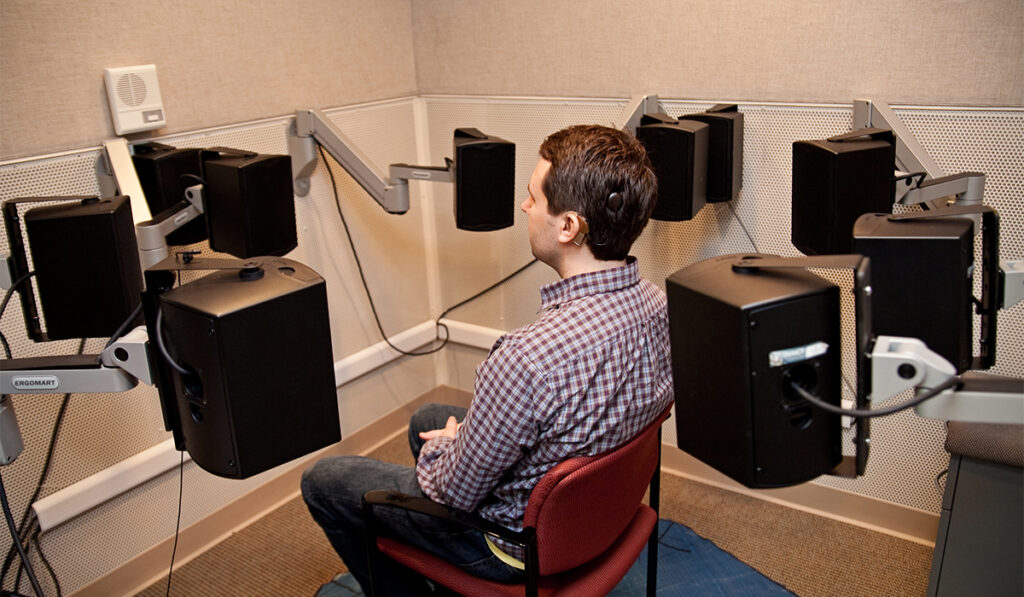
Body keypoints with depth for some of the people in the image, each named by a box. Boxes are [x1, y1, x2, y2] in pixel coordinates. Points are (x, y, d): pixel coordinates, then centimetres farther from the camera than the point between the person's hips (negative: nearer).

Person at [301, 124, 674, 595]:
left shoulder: (527, 359, -41)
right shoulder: (653, 303, -15)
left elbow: (456, 493, -26)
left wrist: (443, 446, -1)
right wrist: (466, 432, 6)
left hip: (518, 543, -7)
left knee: (323, 481, 9)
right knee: (427, 418, 29)